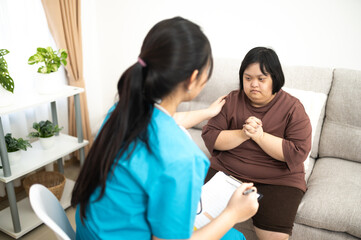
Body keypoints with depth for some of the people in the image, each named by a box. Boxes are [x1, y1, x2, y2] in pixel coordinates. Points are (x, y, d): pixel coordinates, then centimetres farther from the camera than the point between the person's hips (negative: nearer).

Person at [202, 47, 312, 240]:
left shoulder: (292, 108, -4)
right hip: (226, 170, 2)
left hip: (277, 179, -2)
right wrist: (242, 134, -18)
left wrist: (259, 135, -19)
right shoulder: (232, 100, 4)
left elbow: (298, 153, -13)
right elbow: (209, 136, -3)